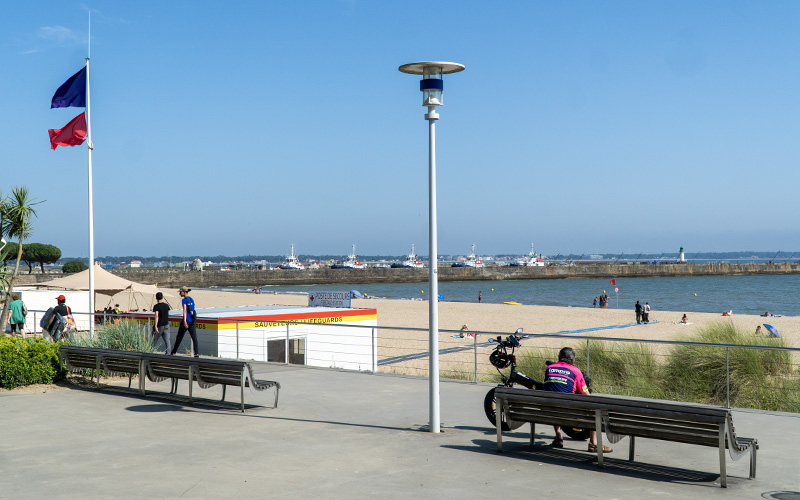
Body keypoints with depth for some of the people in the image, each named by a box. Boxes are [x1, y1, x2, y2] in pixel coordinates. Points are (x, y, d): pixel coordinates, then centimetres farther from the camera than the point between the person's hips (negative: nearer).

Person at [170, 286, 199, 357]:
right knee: (194, 338, -1)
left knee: (179, 337, 9)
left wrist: (184, 321, -29)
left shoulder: (184, 300, -8)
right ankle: (197, 353, -13)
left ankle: (174, 352, 22)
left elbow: (185, 310, -20)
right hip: (192, 321, 6)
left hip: (186, 321, -6)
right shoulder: (192, 299, 14)